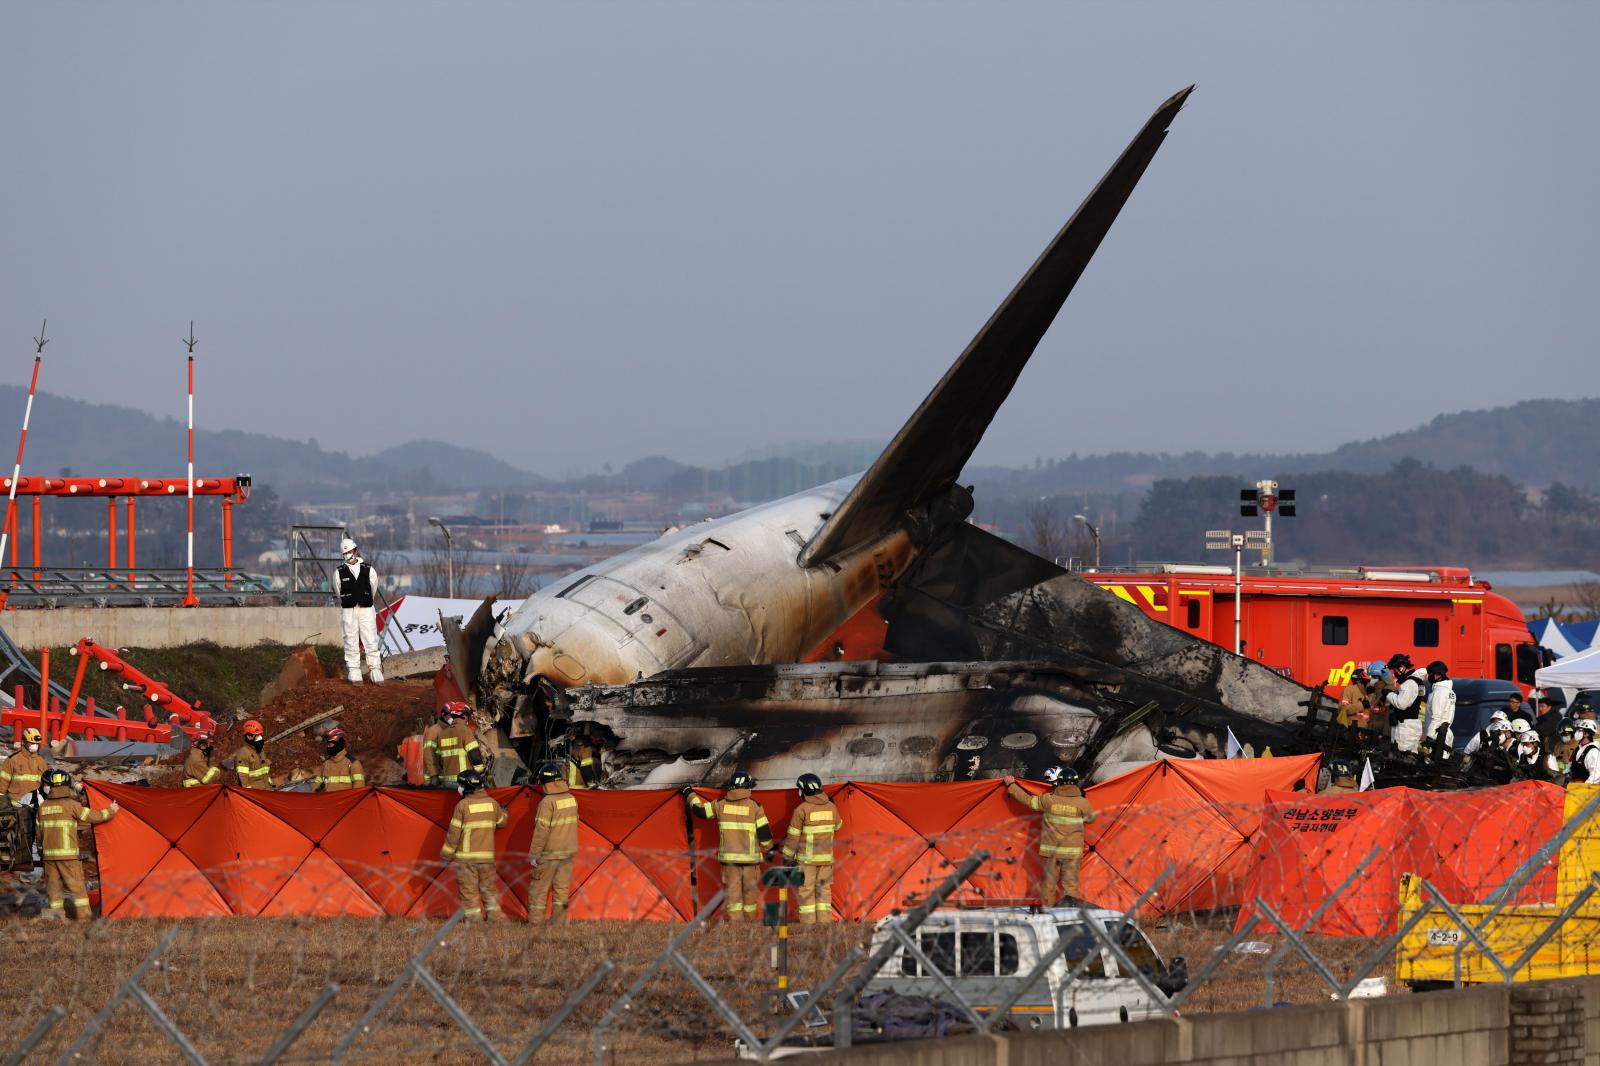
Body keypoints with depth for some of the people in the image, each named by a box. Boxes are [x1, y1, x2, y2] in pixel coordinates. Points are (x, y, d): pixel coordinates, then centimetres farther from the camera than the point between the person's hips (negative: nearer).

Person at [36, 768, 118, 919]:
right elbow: (91, 816, -4)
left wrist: (41, 848, 27)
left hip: (49, 854, 4)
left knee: (53, 884, 10)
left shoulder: (43, 807, 7)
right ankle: (83, 912, -2)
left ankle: (56, 912, 8)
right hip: (68, 853, -4)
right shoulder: (71, 805, -8)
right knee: (76, 884, 0)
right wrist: (110, 811, 10)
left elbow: (39, 831, 14)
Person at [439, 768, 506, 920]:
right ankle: (495, 918, 13)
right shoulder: (492, 803, 3)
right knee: (489, 888, 14)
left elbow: (454, 833, -9)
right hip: (487, 856, 5)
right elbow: (502, 822, 22)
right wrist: (504, 812, 46)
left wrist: (446, 856, 0)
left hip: (466, 857, -5)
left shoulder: (463, 805, -11)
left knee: (469, 890, 1)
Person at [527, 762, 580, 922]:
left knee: (538, 888, 1)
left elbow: (541, 830, -18)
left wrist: (533, 855, -12)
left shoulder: (548, 802, -18)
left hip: (550, 854, -7)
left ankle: (535, 922, 1)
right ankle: (560, 922, 12)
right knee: (561, 888, 11)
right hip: (569, 851, 7)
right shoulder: (571, 799, 4)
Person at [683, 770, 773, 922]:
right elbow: (764, 833, -5)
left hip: (729, 857, 1)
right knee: (750, 892, 10)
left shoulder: (721, 804, -1)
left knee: (732, 893, 2)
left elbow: (700, 809, 12)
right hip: (750, 857, -1)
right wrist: (767, 849, 14)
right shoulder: (755, 807, -6)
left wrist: (690, 795, 31)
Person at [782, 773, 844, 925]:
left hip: (806, 859, -5)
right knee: (823, 890, 10)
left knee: (805, 891, -1)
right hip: (826, 857, 5)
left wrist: (787, 857, -1)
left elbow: (793, 836, -10)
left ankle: (808, 926, -5)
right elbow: (837, 826, 21)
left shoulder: (802, 810, -13)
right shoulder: (831, 807, 2)